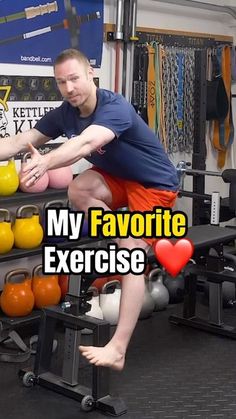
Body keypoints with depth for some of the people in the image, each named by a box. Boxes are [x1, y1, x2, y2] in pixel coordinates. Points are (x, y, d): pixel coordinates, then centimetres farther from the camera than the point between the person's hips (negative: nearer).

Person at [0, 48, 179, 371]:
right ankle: (134, 249, -3)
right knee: (79, 191, -22)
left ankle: (117, 350, -21)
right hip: (119, 177, 7)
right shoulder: (64, 114, -7)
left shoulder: (115, 107, -30)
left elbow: (86, 143, -50)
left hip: (154, 184, -7)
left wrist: (46, 162, -66)